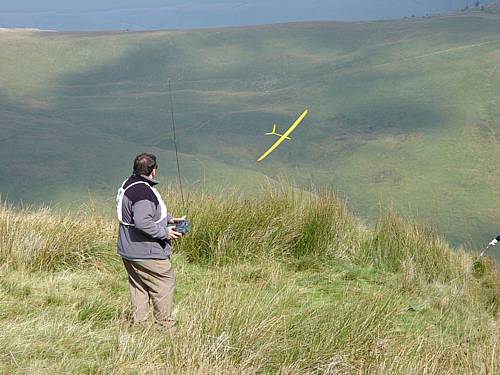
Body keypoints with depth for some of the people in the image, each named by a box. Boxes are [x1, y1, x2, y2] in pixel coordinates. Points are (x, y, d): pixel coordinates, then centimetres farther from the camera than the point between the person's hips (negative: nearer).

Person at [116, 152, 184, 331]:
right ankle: (166, 326, 6)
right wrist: (164, 233, -21)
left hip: (128, 251, 10)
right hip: (146, 253, -10)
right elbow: (142, 222, -33)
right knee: (165, 283, 1)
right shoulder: (143, 192, -24)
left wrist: (168, 219, 18)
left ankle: (137, 323, 21)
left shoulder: (128, 184, 10)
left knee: (138, 286, 17)